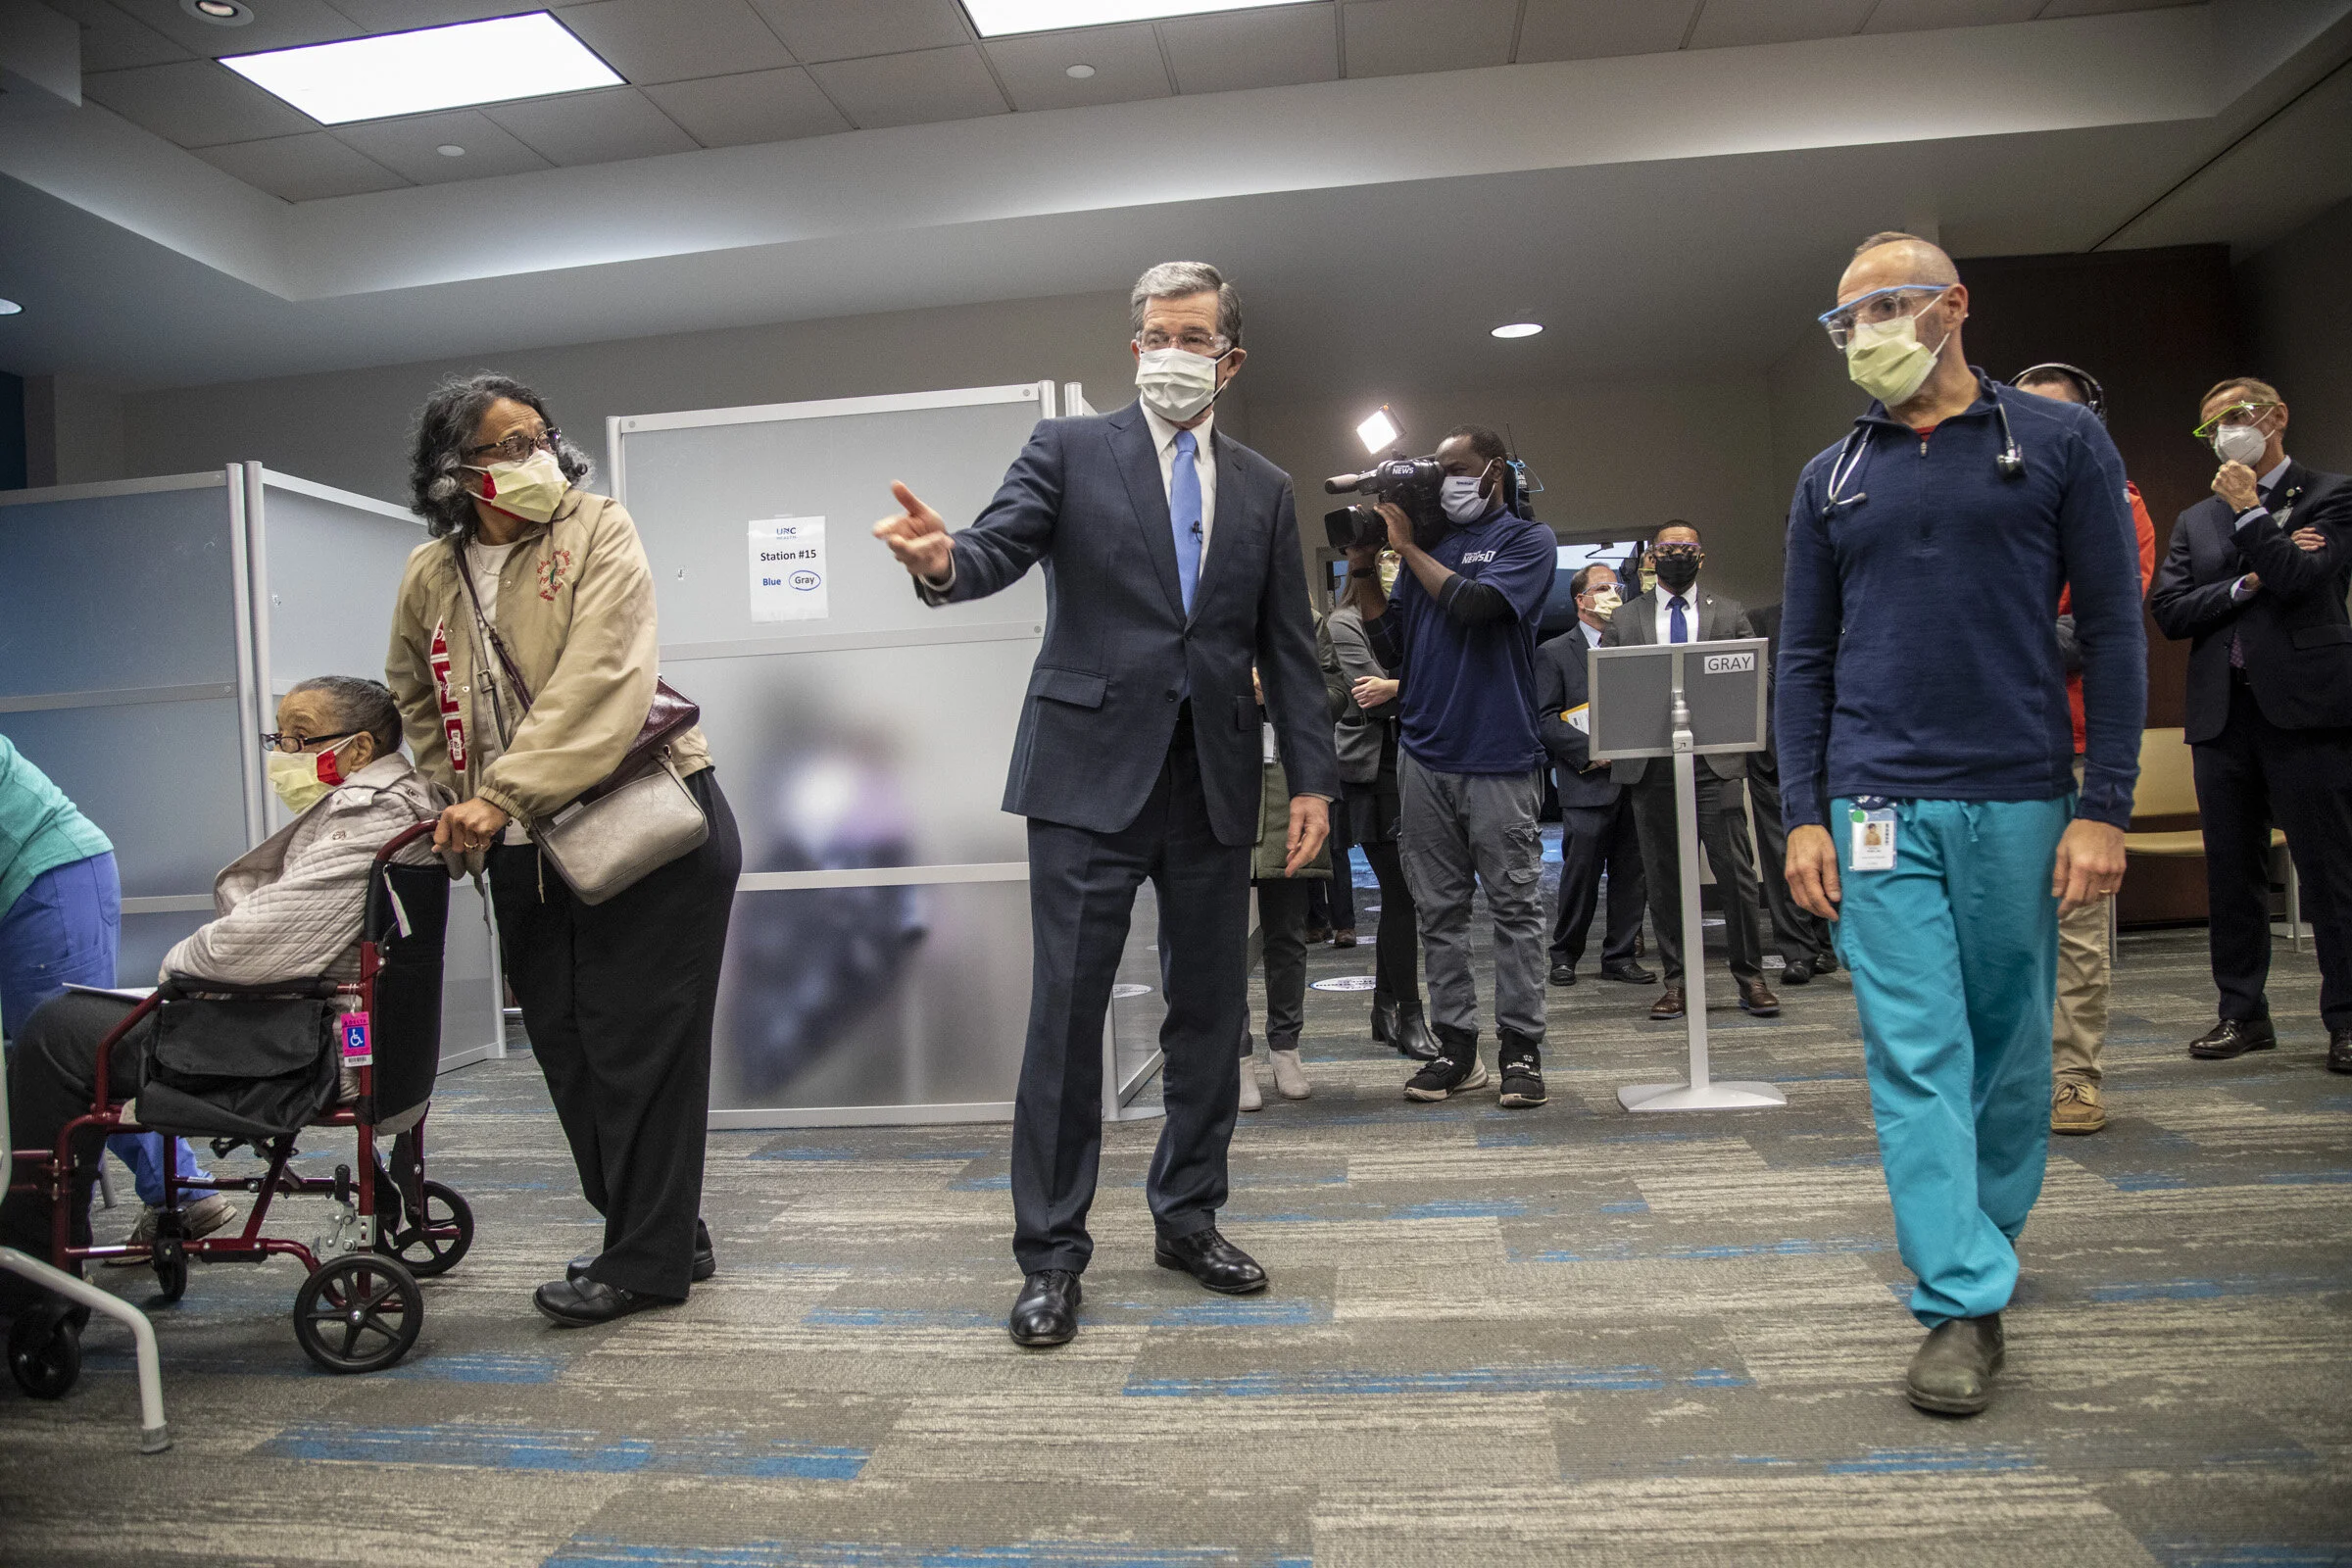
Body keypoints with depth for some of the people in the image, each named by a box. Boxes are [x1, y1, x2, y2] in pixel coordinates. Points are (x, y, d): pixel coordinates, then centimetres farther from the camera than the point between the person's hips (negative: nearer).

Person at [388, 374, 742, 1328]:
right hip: (524, 853, 6)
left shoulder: (598, 532, -9)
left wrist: (503, 795, -27)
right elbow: (417, 700, 23)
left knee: (639, 1044, -2)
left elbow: (597, 681, -21)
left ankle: (646, 1260, 10)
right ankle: (667, 1236, 25)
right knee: (566, 1048, 10)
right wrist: (459, 805, 13)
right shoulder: (429, 576, 6)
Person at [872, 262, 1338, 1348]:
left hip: (1214, 780, 4)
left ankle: (1187, 1218, 27)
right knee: (1066, 1012, -3)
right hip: (1092, 771, -3)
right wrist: (943, 560, -34)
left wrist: (1312, 778, 5)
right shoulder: (1069, 449, 5)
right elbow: (1001, 547, -10)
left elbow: (1288, 649, 12)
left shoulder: (1264, 490, 13)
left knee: (1209, 1010, 10)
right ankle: (1051, 1253, 8)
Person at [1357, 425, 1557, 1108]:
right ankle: (1456, 1045, 13)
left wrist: (1405, 546, -4)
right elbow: (1393, 648, 14)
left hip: (1500, 756, -4)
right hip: (1425, 752, 5)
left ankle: (1520, 1049, 5)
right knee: (1439, 910, 6)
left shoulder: (1527, 540, 4)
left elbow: (1472, 604, -14)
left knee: (1515, 905, -1)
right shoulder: (1428, 539, 16)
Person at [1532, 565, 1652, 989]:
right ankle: (1565, 955, 12)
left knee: (1631, 872, 5)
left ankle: (1621, 955, 15)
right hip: (1586, 781, -4)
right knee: (1581, 871, -3)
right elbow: (1545, 719, -4)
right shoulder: (1553, 652, 3)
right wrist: (1591, 750, -13)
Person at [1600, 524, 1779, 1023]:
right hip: (1651, 766, 1)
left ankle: (1750, 977, 6)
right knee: (1664, 877, 4)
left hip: (1716, 761, -1)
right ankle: (1678, 980, 12)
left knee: (1736, 870, -5)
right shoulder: (1623, 620, 14)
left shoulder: (1729, 614, 13)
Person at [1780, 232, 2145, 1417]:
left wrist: (2104, 808, -7)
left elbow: (2112, 629, 0)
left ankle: (1990, 1230, 32)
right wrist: (1803, 815, 1)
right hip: (1879, 808, 1)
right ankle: (1965, 1304, 2)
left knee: (2013, 1045, 10)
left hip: (2021, 800, -1)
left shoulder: (2058, 443, 4)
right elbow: (1805, 659, 10)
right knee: (1914, 1054, -4)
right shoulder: (1831, 479, 11)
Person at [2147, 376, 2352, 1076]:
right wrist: (2248, 584, -7)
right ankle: (2243, 1013, 16)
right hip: (2223, 711, 5)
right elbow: (2168, 611, 5)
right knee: (2232, 873, 8)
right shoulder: (2195, 520, 17)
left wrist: (2250, 510, -7)